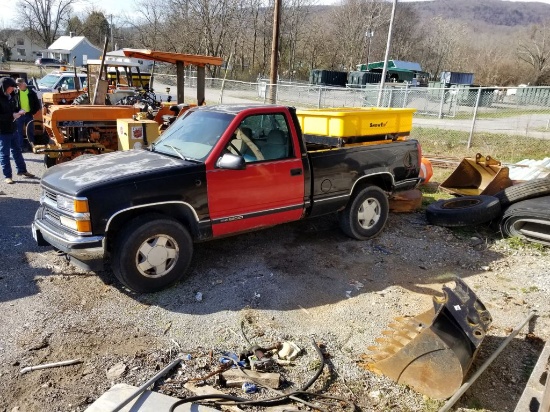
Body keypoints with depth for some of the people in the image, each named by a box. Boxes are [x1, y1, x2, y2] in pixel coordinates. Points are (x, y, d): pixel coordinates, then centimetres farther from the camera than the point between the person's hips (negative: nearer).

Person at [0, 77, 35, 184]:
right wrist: (12, 116, -24)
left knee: (17, 150, 18)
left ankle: (22, 170, 32)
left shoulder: (11, 96, 5)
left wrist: (19, 110, 0)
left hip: (12, 129, 8)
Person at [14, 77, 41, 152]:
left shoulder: (31, 92, 0)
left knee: (30, 131, 8)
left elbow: (37, 104, 4)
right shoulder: (15, 93, -2)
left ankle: (31, 146, 18)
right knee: (19, 132, 4)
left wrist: (33, 112, -2)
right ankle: (21, 147, 11)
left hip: (29, 114, 0)